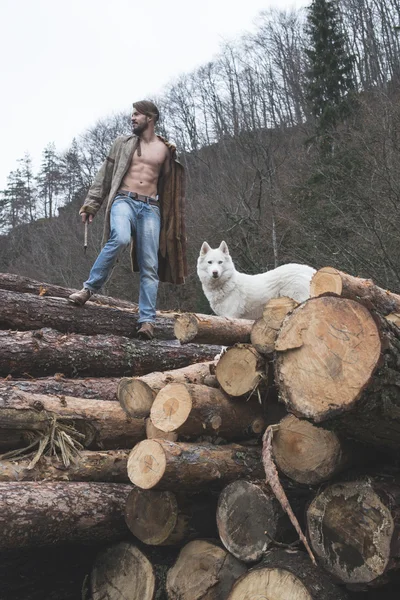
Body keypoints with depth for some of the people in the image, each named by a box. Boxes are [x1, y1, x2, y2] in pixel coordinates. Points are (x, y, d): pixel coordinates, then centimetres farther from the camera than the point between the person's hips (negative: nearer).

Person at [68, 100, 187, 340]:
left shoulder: (165, 149, 14)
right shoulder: (123, 143, 13)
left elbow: (170, 186, 21)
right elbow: (105, 176, 12)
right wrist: (91, 204, 6)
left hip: (151, 207, 2)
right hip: (124, 200, -1)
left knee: (149, 266, -6)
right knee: (120, 238, -33)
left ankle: (147, 320, -5)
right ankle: (89, 288, -21)